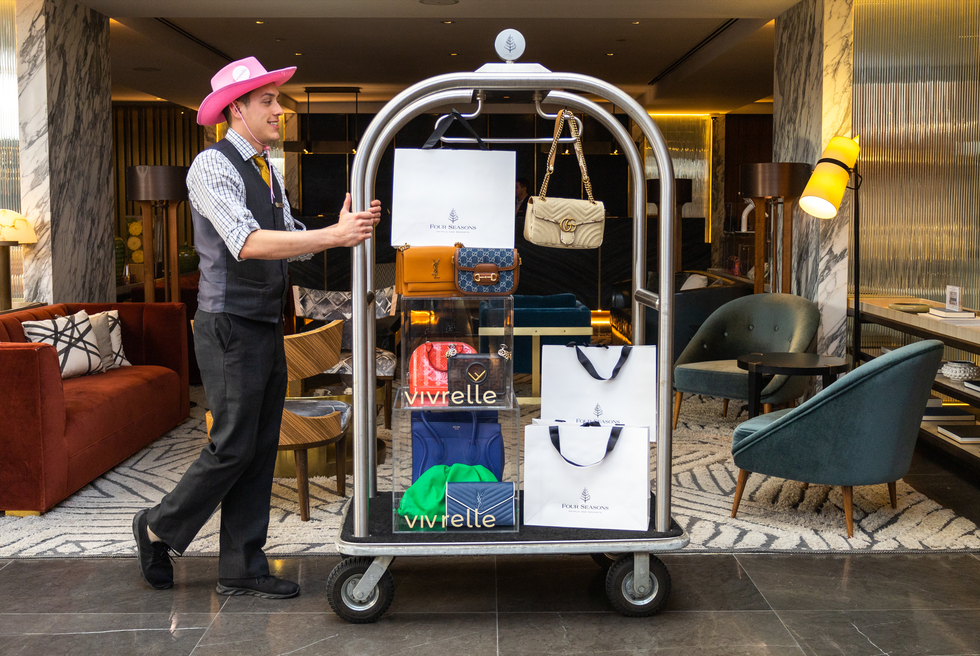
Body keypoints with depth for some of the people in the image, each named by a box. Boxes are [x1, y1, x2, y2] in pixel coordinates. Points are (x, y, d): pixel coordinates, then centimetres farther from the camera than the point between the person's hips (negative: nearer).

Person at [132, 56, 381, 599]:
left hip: (268, 327, 9)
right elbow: (248, 244, -26)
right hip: (230, 325, -9)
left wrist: (344, 228, -7)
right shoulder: (213, 166, -12)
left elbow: (291, 241, 12)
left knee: (261, 449, 9)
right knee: (233, 447, -5)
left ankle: (242, 569, 17)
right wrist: (333, 236, -29)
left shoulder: (267, 170, 16)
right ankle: (158, 529, 18)